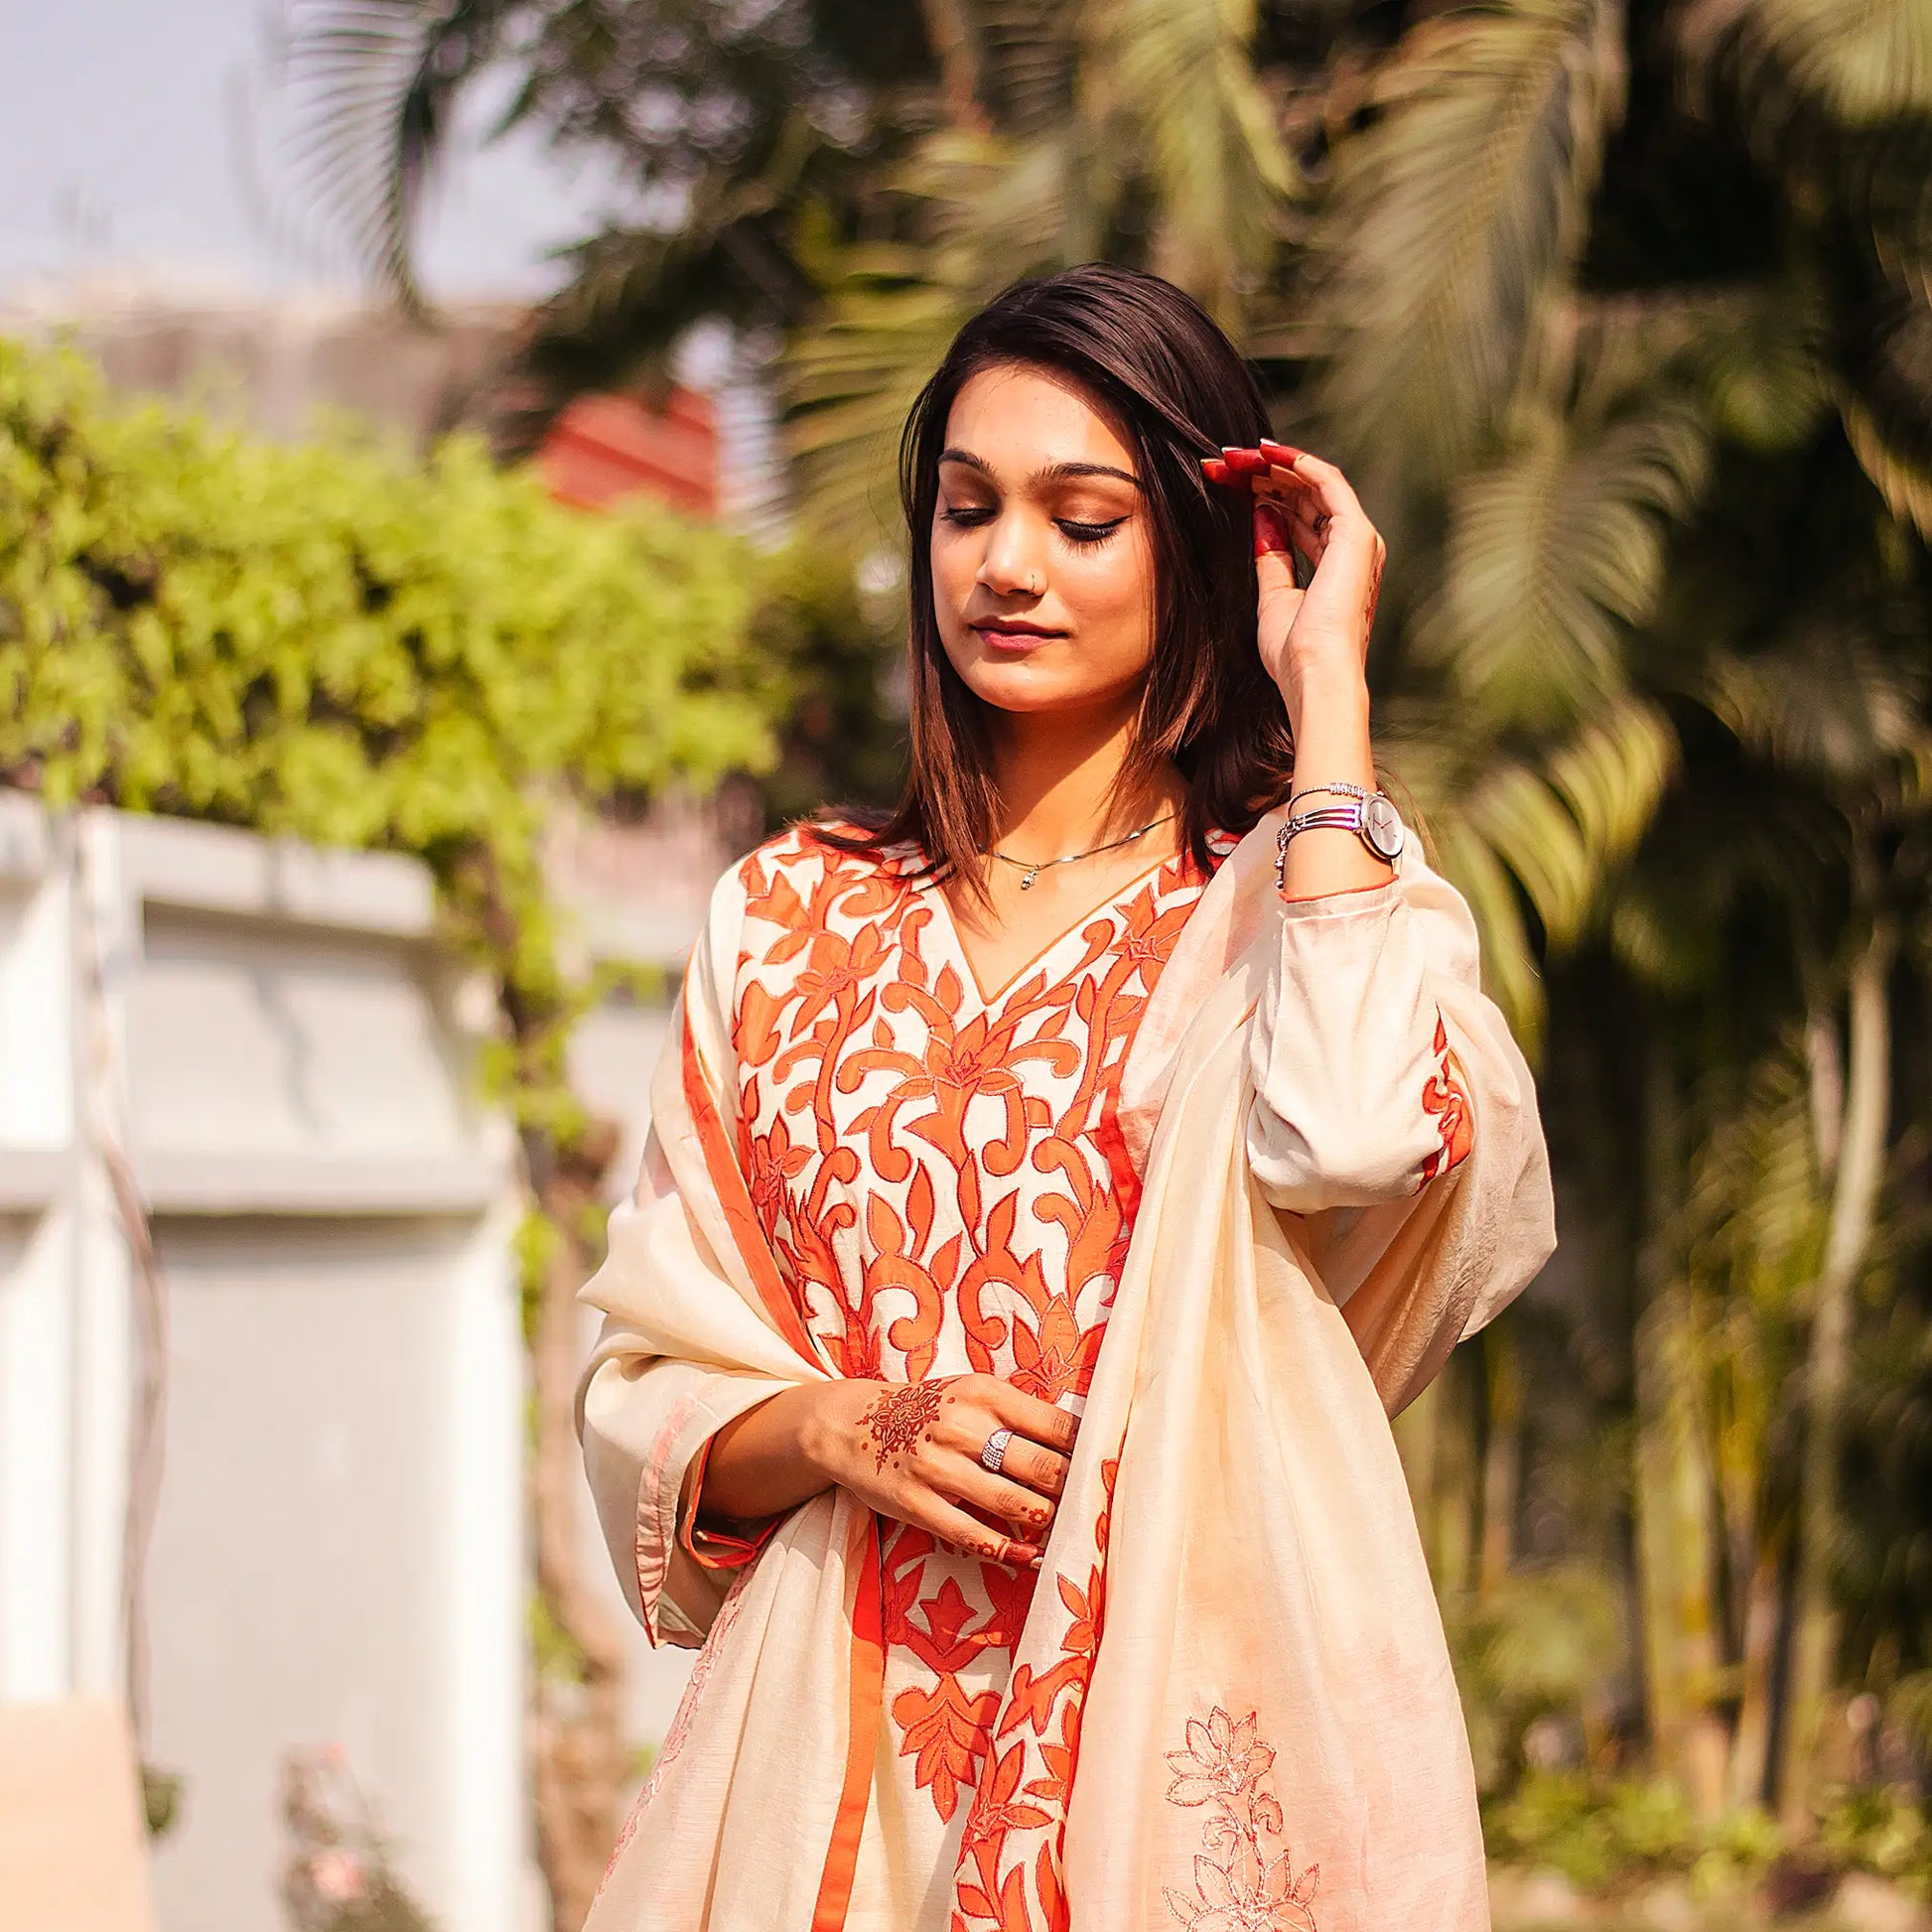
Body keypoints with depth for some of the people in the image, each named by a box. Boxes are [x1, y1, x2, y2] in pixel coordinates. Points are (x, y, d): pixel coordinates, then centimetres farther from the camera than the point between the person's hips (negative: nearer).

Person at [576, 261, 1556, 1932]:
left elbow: (1365, 1128, -24)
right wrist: (844, 1429, -12)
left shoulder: (1294, 902, 0)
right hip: (835, 1744, 3)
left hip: (1182, 1726, -3)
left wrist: (1325, 677, -12)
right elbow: (651, 1395, 10)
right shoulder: (791, 917, 10)